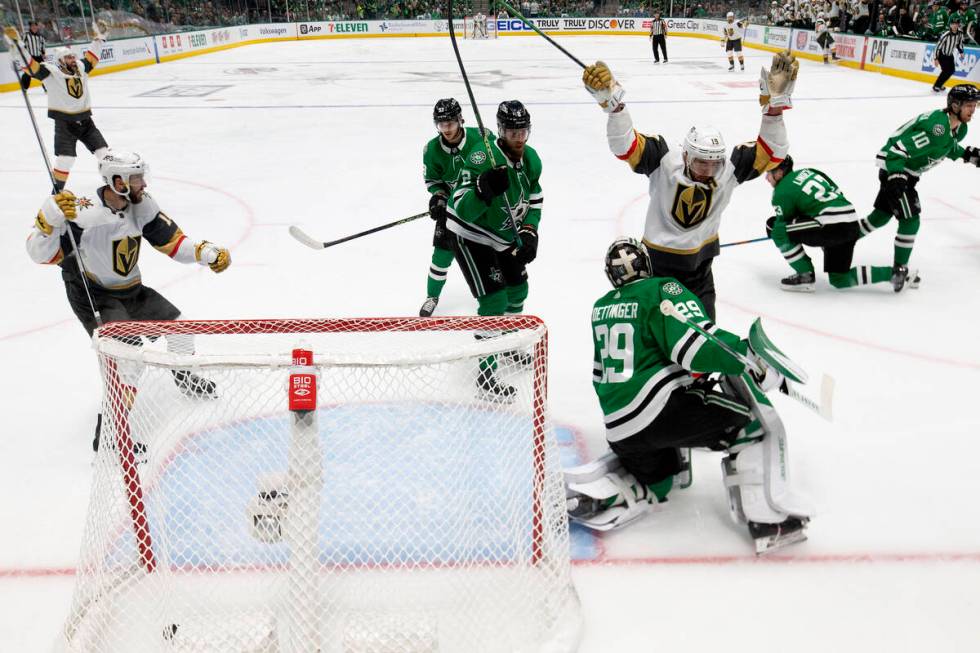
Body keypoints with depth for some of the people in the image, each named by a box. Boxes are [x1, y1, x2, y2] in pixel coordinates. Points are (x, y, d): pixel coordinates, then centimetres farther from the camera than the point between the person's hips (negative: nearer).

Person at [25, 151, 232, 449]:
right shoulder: (84, 211, -29)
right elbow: (40, 253, -30)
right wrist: (50, 218, -47)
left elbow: (170, 240, 1)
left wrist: (206, 253, -11)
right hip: (91, 293, -7)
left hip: (129, 289, 7)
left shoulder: (142, 205, -9)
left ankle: (184, 377, 43)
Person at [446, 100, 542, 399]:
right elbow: (463, 209, -33)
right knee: (494, 299, -14)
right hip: (470, 237, -8)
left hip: (505, 235, 8)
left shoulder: (531, 159, -4)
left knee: (518, 289, 20)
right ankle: (486, 372, -4)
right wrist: (485, 188, -50)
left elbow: (533, 199, 10)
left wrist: (529, 232, -5)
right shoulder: (482, 157, -28)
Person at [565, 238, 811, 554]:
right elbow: (694, 342, -18)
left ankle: (584, 486, 10)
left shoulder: (601, 307, 17)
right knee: (754, 420, 2)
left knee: (655, 483, 29)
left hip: (619, 432, 8)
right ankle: (767, 518, -8)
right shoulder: (662, 290, -3)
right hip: (659, 409, -7)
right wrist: (754, 360, -11)